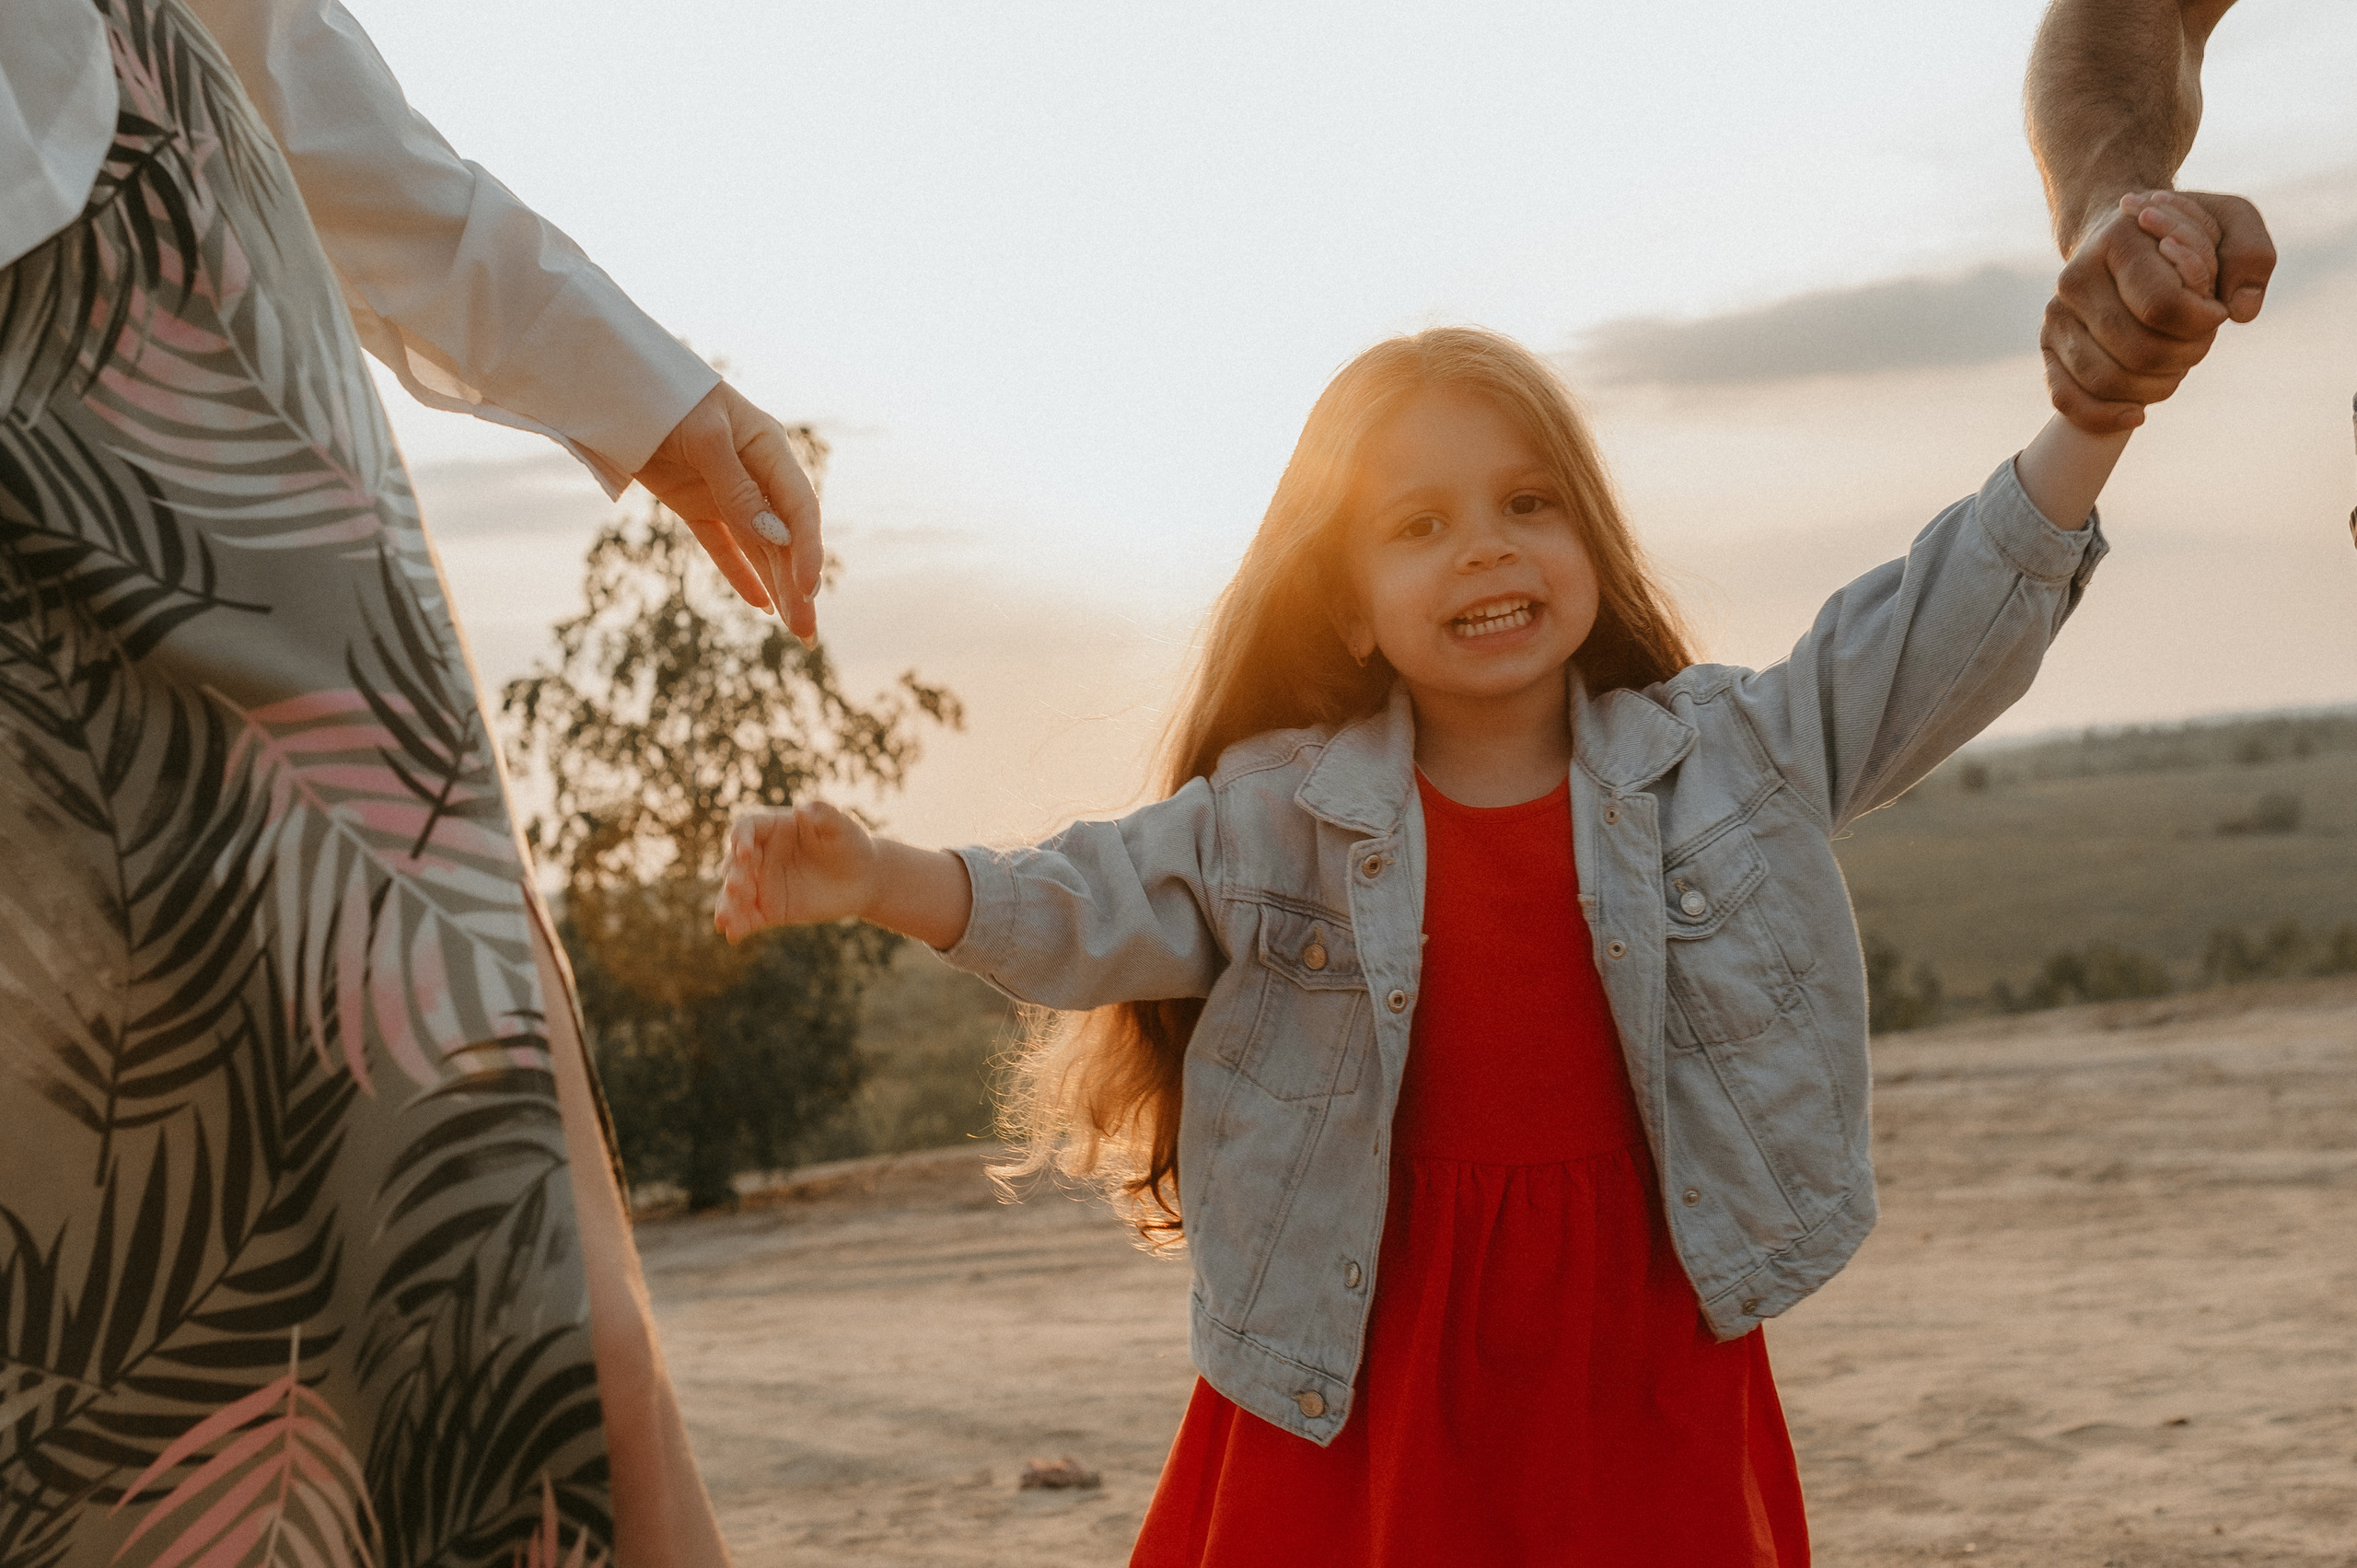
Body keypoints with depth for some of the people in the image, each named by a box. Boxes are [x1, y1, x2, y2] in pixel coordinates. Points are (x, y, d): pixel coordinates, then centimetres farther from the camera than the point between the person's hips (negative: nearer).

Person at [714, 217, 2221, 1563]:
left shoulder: (1726, 753, 3)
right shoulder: (1283, 812, -1)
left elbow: (1944, 634, 2)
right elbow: (1098, 907, -8)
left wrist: (2100, 404, -6)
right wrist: (882, 880, -26)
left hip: (1640, 1356, 1)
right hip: (1370, 1356, -1)